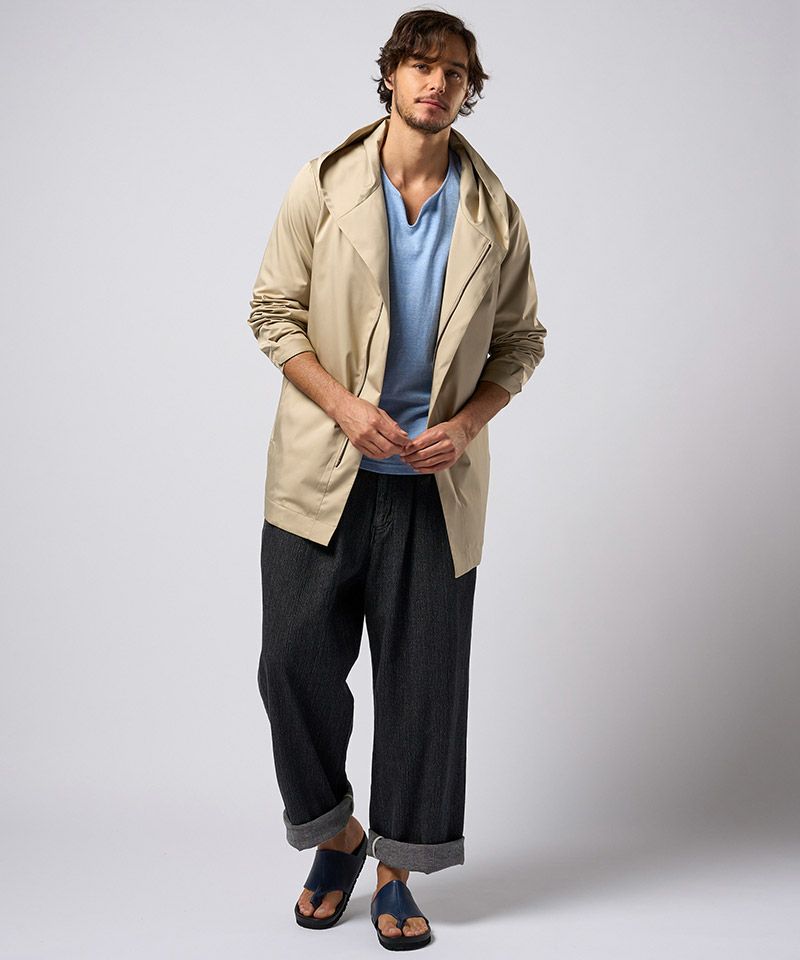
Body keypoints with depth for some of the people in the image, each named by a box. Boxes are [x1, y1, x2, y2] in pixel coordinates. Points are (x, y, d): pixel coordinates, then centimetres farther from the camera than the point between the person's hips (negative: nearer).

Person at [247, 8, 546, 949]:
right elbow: (274, 311, 1)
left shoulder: (494, 215, 3)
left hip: (435, 482, 1)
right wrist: (343, 404, -13)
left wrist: (468, 421, -8)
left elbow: (520, 339, 10)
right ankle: (336, 835, 27)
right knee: (296, 663, 2)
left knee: (424, 683, 5)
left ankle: (395, 874, 22)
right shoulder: (323, 186, -1)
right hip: (322, 473, -1)